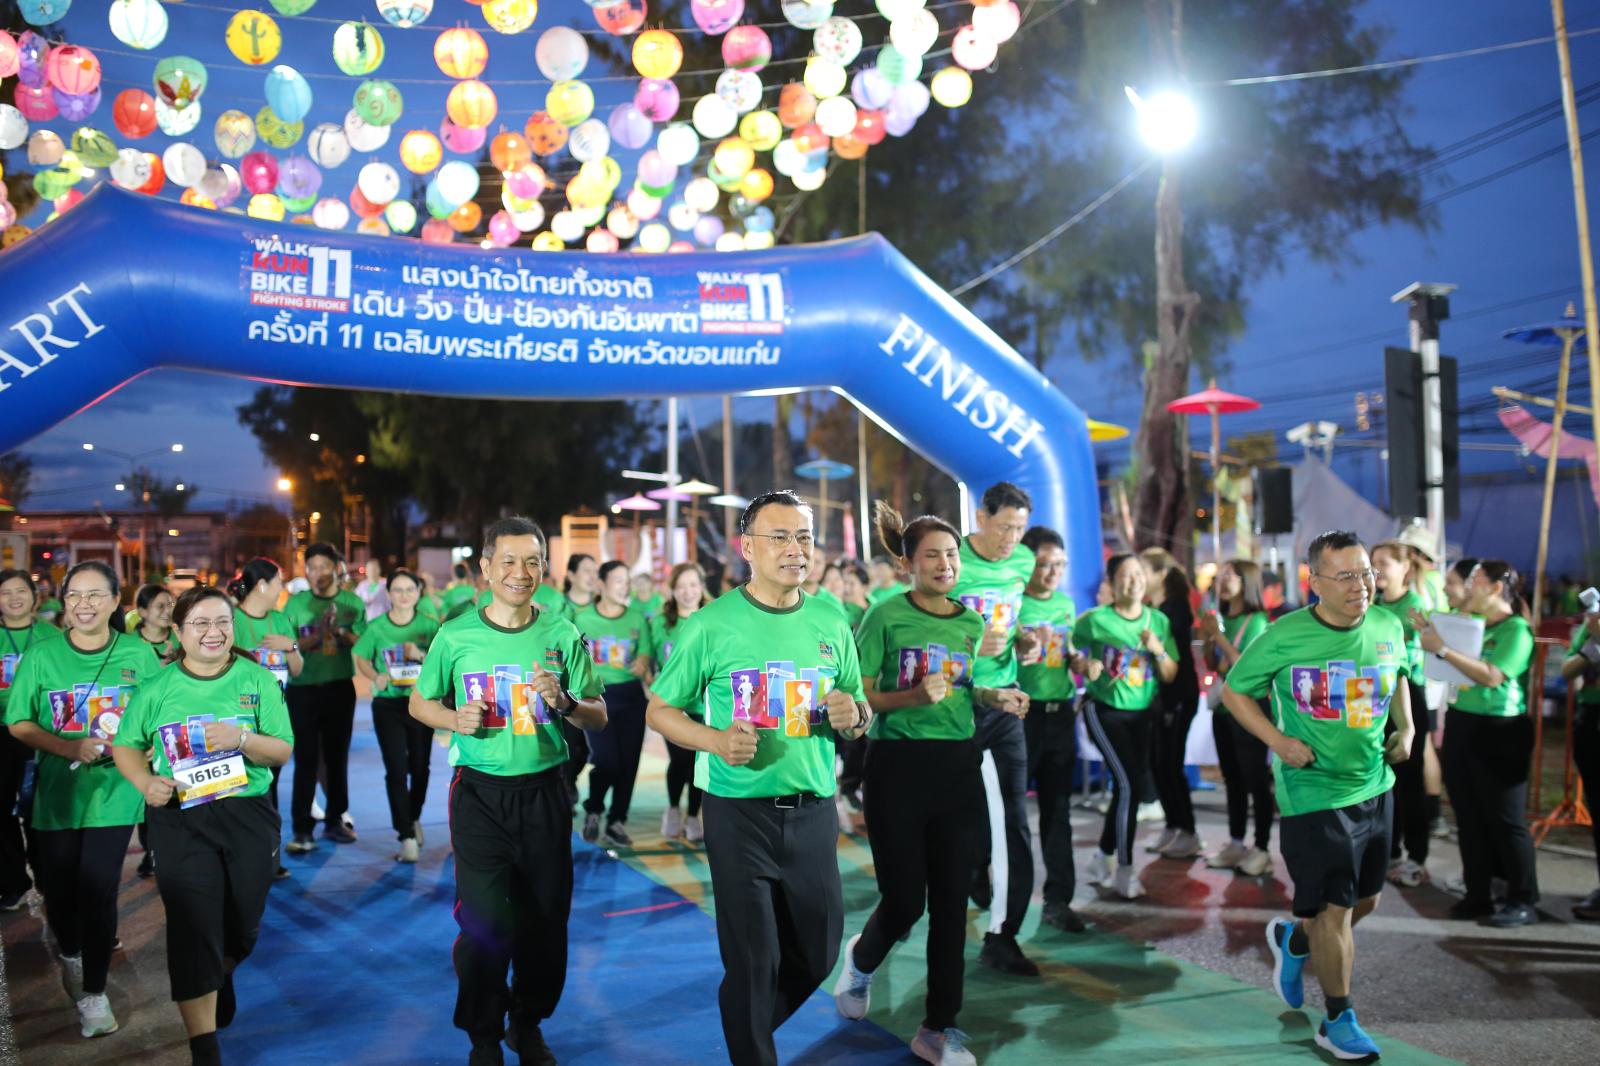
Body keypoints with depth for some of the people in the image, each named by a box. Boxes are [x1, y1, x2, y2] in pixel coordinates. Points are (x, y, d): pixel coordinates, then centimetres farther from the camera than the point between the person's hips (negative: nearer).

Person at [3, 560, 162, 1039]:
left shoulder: (139, 654, -4)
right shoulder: (41, 656, -4)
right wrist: (69, 748, -18)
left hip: (114, 792, -1)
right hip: (56, 792, 2)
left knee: (98, 891, -3)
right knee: (58, 889, 13)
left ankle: (94, 993, 12)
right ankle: (69, 954, 44)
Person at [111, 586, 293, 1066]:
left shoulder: (258, 680, 0)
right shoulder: (157, 689, 2)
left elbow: (283, 751, -3)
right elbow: (125, 745, 8)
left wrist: (241, 739, -22)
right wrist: (145, 782, -12)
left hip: (248, 814, 1)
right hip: (181, 817, -1)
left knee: (243, 926, 13)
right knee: (193, 926, -9)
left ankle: (220, 978, 49)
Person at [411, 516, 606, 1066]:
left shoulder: (562, 635, -1)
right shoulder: (455, 635, -2)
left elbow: (599, 715, 3)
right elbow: (419, 702, 10)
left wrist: (565, 702, -18)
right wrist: (455, 720, -11)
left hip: (544, 791, 2)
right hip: (479, 791, -1)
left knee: (546, 920, 10)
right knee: (486, 922, -5)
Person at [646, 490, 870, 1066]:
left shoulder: (831, 623, 3)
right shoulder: (712, 624, -8)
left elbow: (862, 713, 14)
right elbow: (659, 710, -2)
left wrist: (854, 716, -10)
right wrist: (715, 739, -20)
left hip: (814, 809, 4)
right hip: (740, 812, -4)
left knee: (819, 950, 16)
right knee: (753, 961, 3)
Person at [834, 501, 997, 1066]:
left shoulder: (972, 623, 7)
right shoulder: (885, 617, -7)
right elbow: (859, 697, -8)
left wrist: (995, 696, -4)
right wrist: (914, 696, -23)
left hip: (958, 767, 4)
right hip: (898, 767, -4)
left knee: (951, 901, 5)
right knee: (905, 899, 2)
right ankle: (862, 958, 37)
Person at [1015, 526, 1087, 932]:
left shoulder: (1067, 604, 11)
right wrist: (1016, 655, -29)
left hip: (1061, 713, 6)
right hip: (1021, 712, -6)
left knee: (1058, 809, 9)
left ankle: (1058, 900, 16)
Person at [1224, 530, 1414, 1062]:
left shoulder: (1388, 629, -2)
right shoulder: (1284, 637, -16)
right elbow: (1234, 691, -5)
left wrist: (1406, 727, 2)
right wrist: (1279, 741, -16)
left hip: (1376, 787, 6)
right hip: (1314, 793, -6)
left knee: (1365, 902, 18)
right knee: (1335, 909, -1)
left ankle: (1293, 938, 46)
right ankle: (1339, 1021, 19)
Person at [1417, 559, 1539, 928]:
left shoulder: (1517, 630, -10)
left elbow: (1491, 676, -22)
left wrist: (1442, 649, -21)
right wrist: (1430, 634, 3)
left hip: (1498, 733, -7)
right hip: (1461, 726, 8)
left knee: (1504, 818, 0)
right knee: (1468, 816, 10)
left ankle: (1523, 901, 11)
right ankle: (1477, 895, 19)